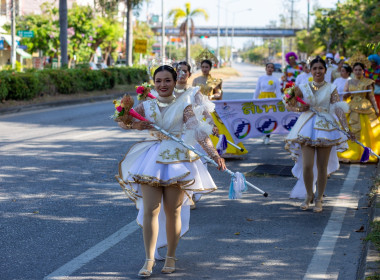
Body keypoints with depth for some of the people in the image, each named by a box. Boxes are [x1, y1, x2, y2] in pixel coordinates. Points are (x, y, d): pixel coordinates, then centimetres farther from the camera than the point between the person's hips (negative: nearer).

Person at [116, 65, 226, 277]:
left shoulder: (183, 105, -1)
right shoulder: (147, 105, 7)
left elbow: (197, 131, -9)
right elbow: (124, 123, 11)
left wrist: (214, 154, -20)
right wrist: (135, 124, -13)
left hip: (176, 160, -2)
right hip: (151, 159, 2)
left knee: (173, 211, 5)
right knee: (150, 210, -4)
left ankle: (171, 257, 19)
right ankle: (150, 259, 1)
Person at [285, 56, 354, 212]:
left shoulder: (331, 89, 2)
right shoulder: (303, 88, 4)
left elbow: (339, 109, -4)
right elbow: (290, 105, 12)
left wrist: (346, 128, -15)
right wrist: (300, 108, -9)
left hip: (326, 127, 0)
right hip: (307, 128, 0)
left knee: (322, 166, 3)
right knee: (307, 165, -7)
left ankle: (319, 199, 18)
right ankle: (309, 195, 16)